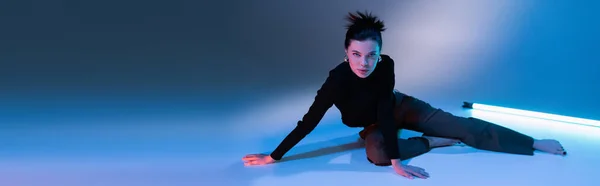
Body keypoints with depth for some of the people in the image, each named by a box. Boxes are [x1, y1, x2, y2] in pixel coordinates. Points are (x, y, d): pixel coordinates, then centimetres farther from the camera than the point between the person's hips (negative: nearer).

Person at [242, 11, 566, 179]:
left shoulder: (385, 65, -33)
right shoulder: (337, 79, -37)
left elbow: (385, 111, -33)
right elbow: (308, 122, -34)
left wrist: (396, 161, -38)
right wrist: (273, 157, -32)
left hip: (399, 107, 1)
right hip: (373, 125, 0)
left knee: (461, 126, -10)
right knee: (376, 152, -36)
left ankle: (536, 143, -2)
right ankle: (433, 141, -13)